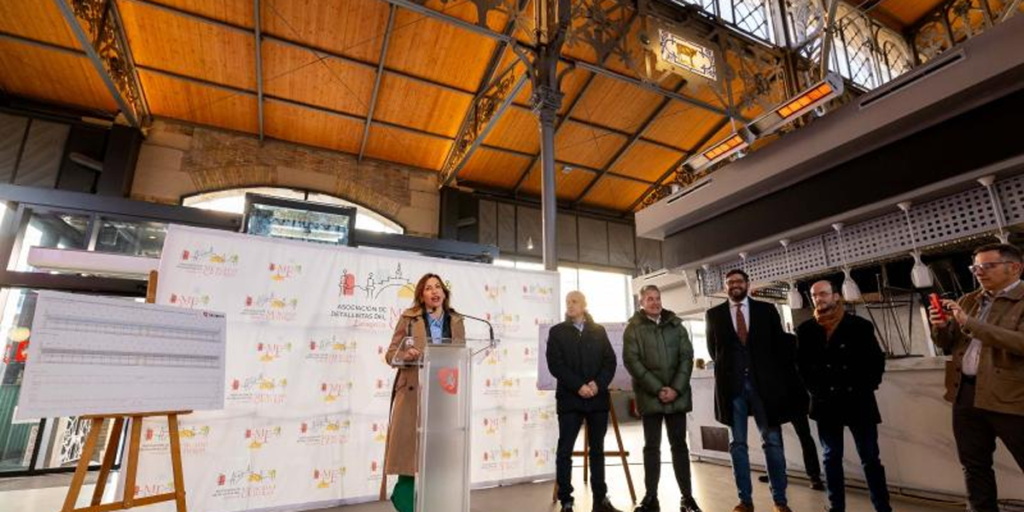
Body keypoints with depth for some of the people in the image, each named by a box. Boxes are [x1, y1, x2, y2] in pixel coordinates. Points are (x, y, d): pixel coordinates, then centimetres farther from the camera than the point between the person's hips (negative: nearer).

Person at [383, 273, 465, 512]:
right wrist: (405, 354, -19)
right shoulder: (408, 318, 1)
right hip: (414, 392, -2)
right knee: (409, 447, 0)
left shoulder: (456, 321, 9)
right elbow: (391, 354, 2)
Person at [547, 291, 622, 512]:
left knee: (597, 450, 11)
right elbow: (555, 365, -5)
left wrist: (598, 384, -12)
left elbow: (610, 361, 4)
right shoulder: (557, 332, 5)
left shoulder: (599, 330, 12)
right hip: (570, 399, -2)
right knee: (565, 451, -2)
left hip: (598, 398, 2)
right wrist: (578, 386, -15)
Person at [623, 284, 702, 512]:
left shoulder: (675, 324, 9)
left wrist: (676, 388, -9)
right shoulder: (634, 328, 0)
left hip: (677, 395, 2)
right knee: (652, 446, 5)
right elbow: (632, 361, -8)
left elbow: (687, 357, 3)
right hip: (650, 396, -2)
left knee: (679, 444, 8)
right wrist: (657, 389, -14)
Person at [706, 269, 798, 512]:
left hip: (764, 383, 0)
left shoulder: (767, 310, 5)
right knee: (738, 444, 7)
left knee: (772, 442, 5)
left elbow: (780, 345, 5)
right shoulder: (714, 314, 4)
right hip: (732, 385, 0)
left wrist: (784, 379, 2)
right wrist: (727, 367, 7)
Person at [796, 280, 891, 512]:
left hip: (858, 402, -2)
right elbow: (801, 364, 10)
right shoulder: (806, 330, 1)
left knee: (870, 459, 5)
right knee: (832, 458, 12)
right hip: (826, 404, 2)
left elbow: (877, 360, 0)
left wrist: (866, 388, -4)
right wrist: (814, 389, 5)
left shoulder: (860, 325, -5)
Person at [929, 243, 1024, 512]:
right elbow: (948, 345, 14)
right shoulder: (968, 300, 12)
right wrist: (940, 327, -6)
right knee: (974, 466, 15)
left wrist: (969, 323, -24)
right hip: (966, 394, 6)